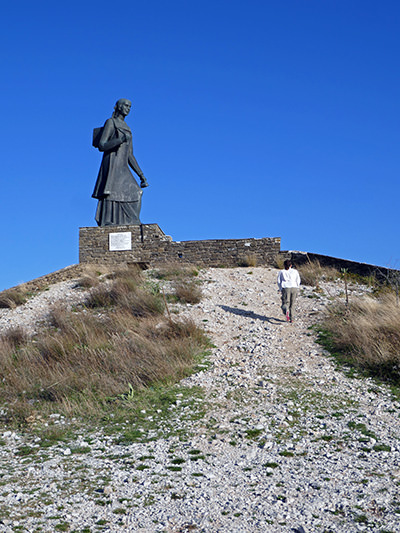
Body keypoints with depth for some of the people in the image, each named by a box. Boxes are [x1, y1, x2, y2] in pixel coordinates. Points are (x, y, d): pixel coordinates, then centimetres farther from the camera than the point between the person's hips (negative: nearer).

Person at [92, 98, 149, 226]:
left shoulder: (126, 128, 24)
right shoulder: (110, 123, 1)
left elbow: (130, 156, 22)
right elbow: (101, 146, -10)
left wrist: (141, 176, 16)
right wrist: (121, 140, -21)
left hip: (123, 170, 8)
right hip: (112, 167, -8)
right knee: (111, 201, -14)